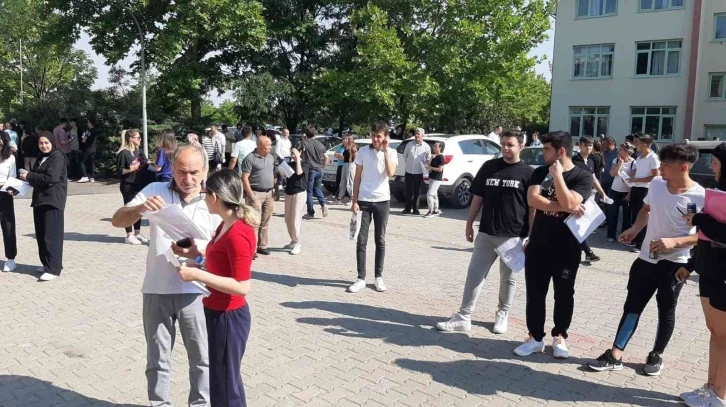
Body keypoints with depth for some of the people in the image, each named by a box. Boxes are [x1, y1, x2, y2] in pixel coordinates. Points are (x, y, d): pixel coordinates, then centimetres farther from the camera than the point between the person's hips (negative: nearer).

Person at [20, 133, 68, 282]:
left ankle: (53, 269, -9)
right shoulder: (41, 157, 18)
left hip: (53, 200, -9)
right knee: (40, 235, 9)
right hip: (39, 199, 9)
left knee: (51, 235, -10)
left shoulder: (57, 157, -9)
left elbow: (51, 178, -20)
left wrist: (29, 176, -12)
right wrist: (28, 178, 3)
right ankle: (47, 264, 18)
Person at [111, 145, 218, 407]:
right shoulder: (156, 191, -1)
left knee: (201, 357, 12)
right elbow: (117, 221, -5)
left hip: (195, 292, -1)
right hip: (157, 290, 1)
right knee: (157, 359, 16)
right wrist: (141, 208, -25)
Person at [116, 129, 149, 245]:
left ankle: (137, 233, 24)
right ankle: (129, 236, 8)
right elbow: (119, 171, -13)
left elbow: (144, 165, 18)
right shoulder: (123, 153, -12)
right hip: (128, 186, -7)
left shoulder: (139, 152, 10)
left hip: (139, 185, 7)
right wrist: (130, 169, -28)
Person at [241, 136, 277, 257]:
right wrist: (251, 195, -15)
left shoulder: (271, 157, 12)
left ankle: (262, 246, 20)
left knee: (265, 222, 11)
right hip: (256, 193, -6)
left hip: (269, 194, 7)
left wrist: (274, 191, 13)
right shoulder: (250, 158, -9)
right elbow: (244, 178, -11)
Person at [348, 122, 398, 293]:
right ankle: (361, 278, 8)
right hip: (363, 201, 0)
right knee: (361, 240, 1)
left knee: (380, 240, 8)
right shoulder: (363, 151, 1)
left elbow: (390, 173, -18)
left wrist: (385, 150, -14)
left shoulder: (391, 153, 0)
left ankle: (379, 276, 18)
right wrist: (354, 200, -3)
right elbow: (357, 177, 3)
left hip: (382, 201, 0)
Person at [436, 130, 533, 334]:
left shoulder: (527, 173, -3)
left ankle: (502, 315, 28)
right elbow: (477, 197, 9)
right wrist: (469, 224, 8)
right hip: (486, 233, 3)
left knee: (508, 279, 12)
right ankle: (463, 317, 9)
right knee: (474, 275, 3)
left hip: (513, 236, -2)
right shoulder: (489, 167, 5)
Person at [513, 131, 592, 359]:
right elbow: (532, 199, -12)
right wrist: (564, 208, -17)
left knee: (564, 295, 9)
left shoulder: (582, 177, -7)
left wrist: (557, 174, -19)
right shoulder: (540, 173, 5)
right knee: (535, 293, 6)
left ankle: (559, 337, 24)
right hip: (538, 245, 3)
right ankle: (536, 338, 18)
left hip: (567, 248, -3)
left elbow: (568, 203, -24)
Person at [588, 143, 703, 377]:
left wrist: (674, 242, -25)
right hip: (647, 258, 5)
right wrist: (635, 229, 2)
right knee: (632, 305, 7)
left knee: (666, 310, 11)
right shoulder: (656, 184, -2)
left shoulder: (700, 197, -18)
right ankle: (615, 356, 13)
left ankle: (656, 356, 30)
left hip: (675, 263, -5)